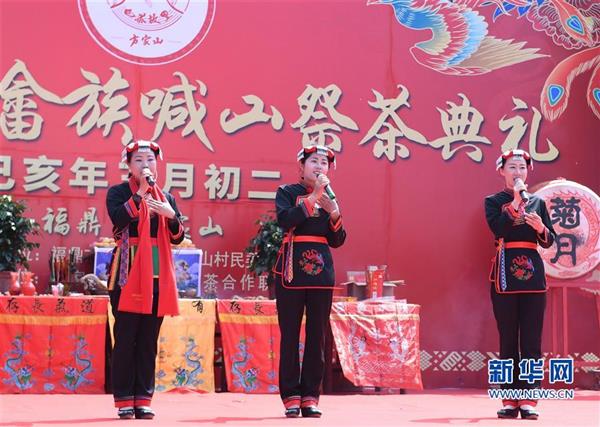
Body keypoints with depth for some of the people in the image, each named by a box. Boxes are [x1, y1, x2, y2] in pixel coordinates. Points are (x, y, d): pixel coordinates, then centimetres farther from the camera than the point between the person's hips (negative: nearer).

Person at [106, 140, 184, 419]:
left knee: (149, 341, 4)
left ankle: (143, 399, 8)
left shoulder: (166, 197, 14)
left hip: (157, 275, 4)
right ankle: (124, 400, 1)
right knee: (125, 338, -4)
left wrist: (171, 215, -11)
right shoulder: (118, 193, 3)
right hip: (128, 274, -4)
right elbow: (118, 218, -18)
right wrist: (140, 192, -15)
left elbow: (177, 238, 8)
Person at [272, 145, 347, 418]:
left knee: (317, 337, 2)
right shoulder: (287, 192, 3)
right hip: (291, 271, -4)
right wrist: (313, 197, -17)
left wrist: (334, 213, -8)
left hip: (322, 272, 4)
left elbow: (337, 241, 9)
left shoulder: (330, 197, 14)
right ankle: (291, 397, 2)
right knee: (290, 336, -2)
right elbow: (285, 221, -17)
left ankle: (310, 396, 7)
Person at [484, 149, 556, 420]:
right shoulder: (493, 202, 7)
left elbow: (548, 242, 8)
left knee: (532, 339, -3)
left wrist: (541, 228, -12)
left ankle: (529, 400, -1)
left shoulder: (538, 202, 13)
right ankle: (510, 400, 4)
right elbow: (498, 229, -12)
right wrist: (515, 203, -15)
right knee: (508, 339, 0)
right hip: (504, 275, -2)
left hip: (533, 275, 2)